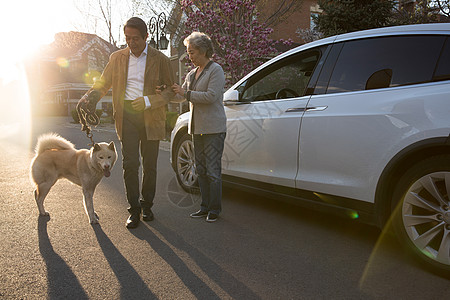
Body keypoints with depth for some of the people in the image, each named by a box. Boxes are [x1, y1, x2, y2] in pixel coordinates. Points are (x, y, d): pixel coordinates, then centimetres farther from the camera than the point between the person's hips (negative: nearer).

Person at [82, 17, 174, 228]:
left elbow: (170, 91, 2)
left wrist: (148, 101, -15)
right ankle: (134, 210, 7)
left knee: (149, 165, 7)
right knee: (130, 164, -5)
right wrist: (89, 97, -5)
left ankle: (147, 205, 24)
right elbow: (103, 83, 16)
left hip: (151, 118, -1)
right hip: (127, 115, 1)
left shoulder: (160, 60, 1)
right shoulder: (117, 58, 10)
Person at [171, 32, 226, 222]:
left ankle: (214, 209, 7)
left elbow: (211, 96, -17)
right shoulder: (192, 74, 17)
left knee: (213, 169, -4)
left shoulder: (216, 70, -6)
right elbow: (181, 94, 18)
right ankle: (205, 207, 19)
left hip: (214, 128, -8)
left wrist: (186, 94, -16)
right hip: (197, 127, 8)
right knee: (201, 169, 10)